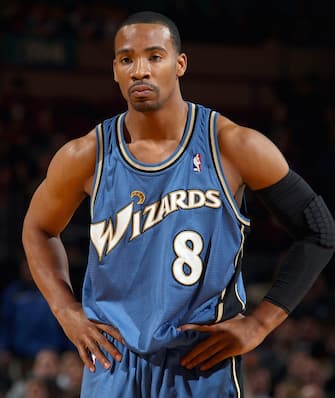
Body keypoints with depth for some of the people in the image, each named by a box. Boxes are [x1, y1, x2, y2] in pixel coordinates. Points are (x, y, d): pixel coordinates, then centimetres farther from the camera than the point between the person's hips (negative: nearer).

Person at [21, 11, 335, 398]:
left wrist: (259, 323, -5)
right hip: (113, 362, 1)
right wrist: (66, 311, 2)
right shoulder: (86, 157, -4)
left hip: (205, 363, -1)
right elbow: (38, 229, 15)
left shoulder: (234, 147, -9)